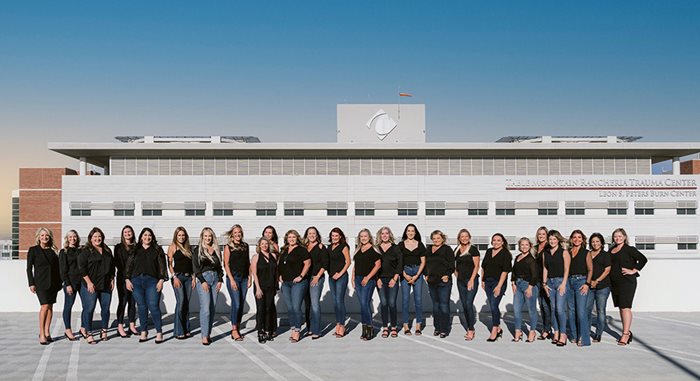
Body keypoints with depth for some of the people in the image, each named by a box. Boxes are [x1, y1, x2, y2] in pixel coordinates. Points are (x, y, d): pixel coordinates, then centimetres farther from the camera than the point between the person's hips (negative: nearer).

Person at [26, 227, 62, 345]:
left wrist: (59, 282, 8)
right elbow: (29, 268, 0)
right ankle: (41, 334, -7)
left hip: (53, 282, 4)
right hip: (41, 282, -4)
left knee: (50, 307, 4)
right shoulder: (33, 250, 2)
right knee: (45, 306, -13)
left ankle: (47, 332, 11)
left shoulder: (53, 250, 11)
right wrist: (31, 283, -7)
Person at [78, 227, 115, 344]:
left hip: (106, 285, 5)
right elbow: (82, 268, -8)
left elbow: (112, 266, 20)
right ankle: (88, 334, 3)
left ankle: (104, 331, 19)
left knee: (106, 308, 7)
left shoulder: (107, 251, 14)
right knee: (89, 309, -4)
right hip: (91, 286, -5)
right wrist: (89, 282, -14)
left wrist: (112, 280, 11)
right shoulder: (85, 251, -3)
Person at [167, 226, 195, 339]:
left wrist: (193, 278, 8)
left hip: (188, 277, 5)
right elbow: (169, 263, -3)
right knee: (180, 302, -13)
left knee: (187, 303, 6)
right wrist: (174, 277, -12)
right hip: (178, 276, -5)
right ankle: (178, 331, -8)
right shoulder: (172, 247, 2)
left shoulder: (189, 247, 15)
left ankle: (186, 329, 13)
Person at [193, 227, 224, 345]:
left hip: (215, 279, 4)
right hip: (203, 279, -4)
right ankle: (204, 336, -11)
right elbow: (196, 268, -3)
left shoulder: (217, 251, 14)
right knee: (205, 309, -12)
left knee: (212, 309, 3)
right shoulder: (197, 251, 3)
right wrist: (203, 281, -11)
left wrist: (220, 280, 3)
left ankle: (208, 334, 10)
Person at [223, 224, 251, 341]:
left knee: (241, 304, 7)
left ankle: (237, 328, 16)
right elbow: (226, 264, -5)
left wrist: (249, 277, 7)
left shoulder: (245, 246, 11)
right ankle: (234, 330, -2)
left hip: (244, 278, 5)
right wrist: (231, 279, -12)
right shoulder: (228, 247, -1)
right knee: (236, 304, -10)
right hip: (233, 278, -5)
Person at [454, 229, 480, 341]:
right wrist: (456, 274, 6)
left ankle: (471, 330, -6)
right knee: (464, 305, 8)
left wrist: (472, 280, -14)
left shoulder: (473, 249, -5)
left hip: (471, 280, -6)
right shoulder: (456, 250, 11)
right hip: (460, 281, 6)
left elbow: (476, 266, -8)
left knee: (468, 304, -13)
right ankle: (470, 328, 18)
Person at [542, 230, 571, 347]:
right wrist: (544, 283, 7)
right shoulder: (546, 253, 12)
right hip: (550, 282, 5)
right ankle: (555, 333, 14)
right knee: (553, 308, 7)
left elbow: (566, 269, -6)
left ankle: (563, 334, -5)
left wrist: (563, 284, -12)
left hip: (561, 281, -5)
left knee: (560, 308, -11)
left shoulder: (564, 252, -2)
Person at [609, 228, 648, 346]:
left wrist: (633, 270, -12)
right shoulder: (611, 251, 13)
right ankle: (628, 332, 21)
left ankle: (625, 334, -9)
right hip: (614, 282, 7)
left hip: (627, 282, -7)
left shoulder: (629, 249, -5)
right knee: (621, 308, 11)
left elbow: (643, 259, -10)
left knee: (625, 307, -10)